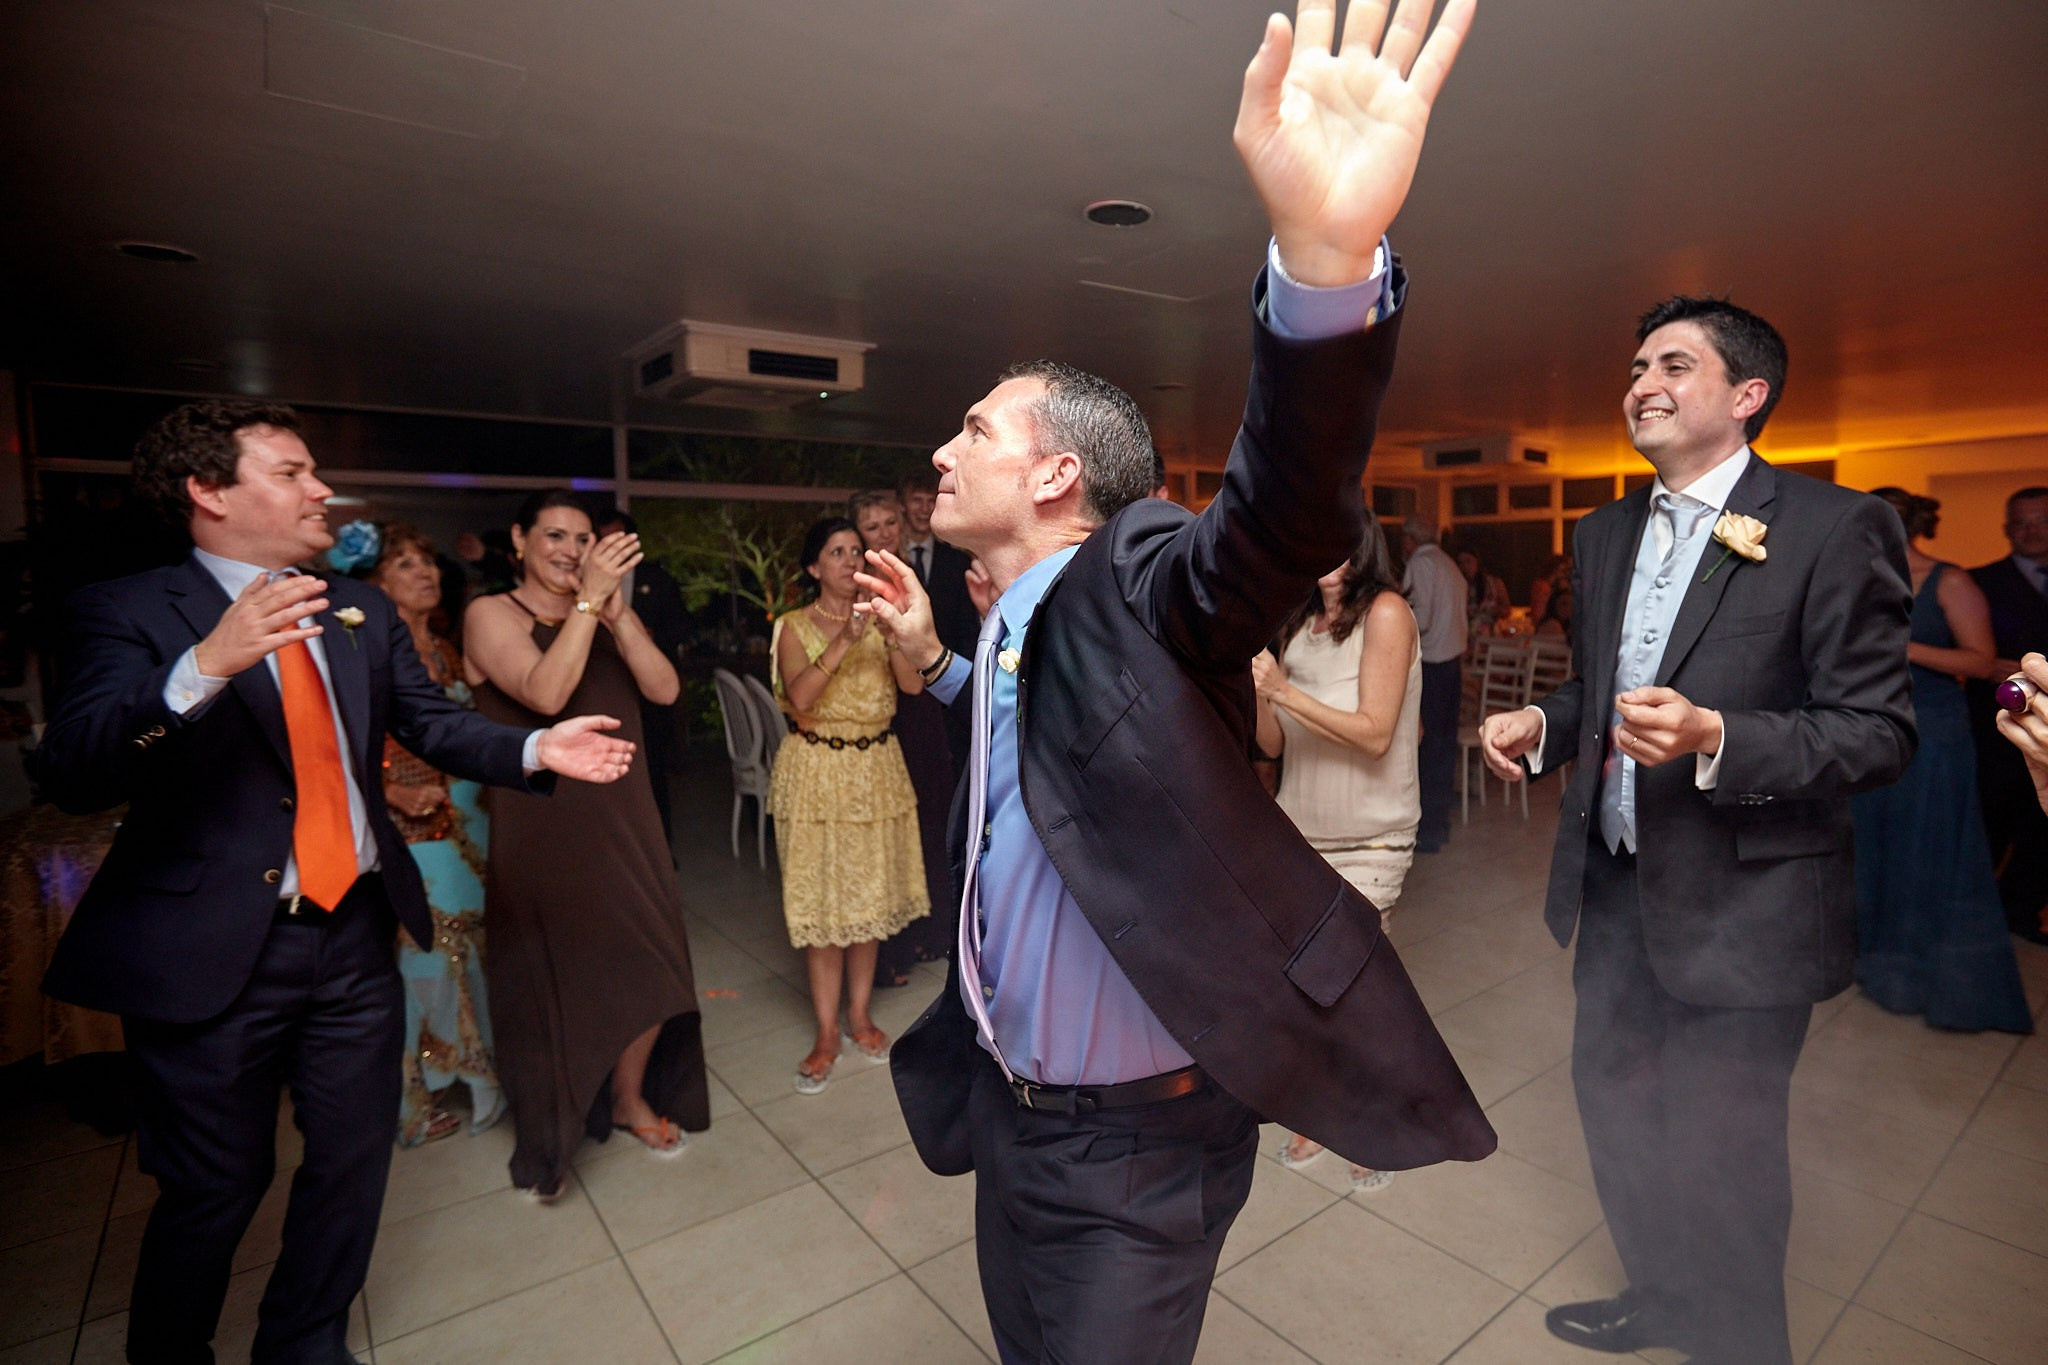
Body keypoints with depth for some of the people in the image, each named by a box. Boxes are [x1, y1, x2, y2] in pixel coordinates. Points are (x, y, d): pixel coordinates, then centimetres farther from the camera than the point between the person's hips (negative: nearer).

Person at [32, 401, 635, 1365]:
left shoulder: (363, 612, 8)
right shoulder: (128, 611, -8)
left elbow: (433, 724, 5)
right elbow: (71, 775, -20)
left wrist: (536, 749, -12)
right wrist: (205, 666, -36)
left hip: (355, 933, 5)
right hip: (211, 950, -5)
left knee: (354, 1159, 17)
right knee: (215, 1187, 12)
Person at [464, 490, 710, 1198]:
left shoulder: (611, 612, 7)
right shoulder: (492, 614, -6)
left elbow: (665, 688, -8)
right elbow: (546, 693, -23)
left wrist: (616, 609, -18)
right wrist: (587, 599, -24)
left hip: (624, 820, 4)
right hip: (542, 828, -4)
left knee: (646, 967, 8)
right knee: (557, 975, 11)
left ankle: (631, 1098, 35)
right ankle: (550, 1133, 35)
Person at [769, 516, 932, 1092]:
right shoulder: (795, 626, -4)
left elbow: (914, 683, -8)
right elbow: (800, 697, -20)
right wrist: (843, 642, -29)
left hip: (876, 770, 3)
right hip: (816, 773, -3)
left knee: (870, 893, 10)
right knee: (821, 899, 1)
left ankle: (860, 1016, 25)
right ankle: (827, 1034, 13)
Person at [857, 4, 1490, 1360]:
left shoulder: (1135, 593, -22)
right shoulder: (1014, 629, 2)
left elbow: (1286, 511, -42)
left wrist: (1327, 255, -58)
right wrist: (931, 659, 10)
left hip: (1133, 1147, -8)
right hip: (1011, 1108, 8)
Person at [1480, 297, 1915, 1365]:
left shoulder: (1833, 528, -13)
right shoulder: (1603, 535, 7)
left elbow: (1879, 732, -15)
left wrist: (1714, 742, -31)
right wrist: (1541, 725, -4)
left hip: (1741, 906, -6)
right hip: (1616, 885, 7)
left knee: (1717, 1156, 9)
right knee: (1610, 1089, 22)